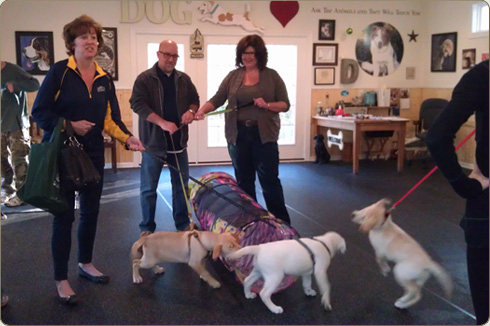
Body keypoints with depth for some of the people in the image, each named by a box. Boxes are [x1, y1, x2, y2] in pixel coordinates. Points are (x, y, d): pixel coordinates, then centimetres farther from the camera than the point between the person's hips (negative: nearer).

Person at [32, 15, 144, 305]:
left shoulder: (105, 79, 7)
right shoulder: (59, 72, -9)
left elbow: (111, 118, 6)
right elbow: (39, 111, -11)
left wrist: (128, 138, -10)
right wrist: (69, 125, -22)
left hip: (93, 153, 6)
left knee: (91, 210, 14)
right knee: (65, 214, 0)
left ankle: (86, 263, 34)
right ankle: (61, 279, 12)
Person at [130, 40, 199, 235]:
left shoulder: (184, 79, 9)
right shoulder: (145, 79, -6)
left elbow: (195, 99, 17)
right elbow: (137, 104, -16)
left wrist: (190, 111, -8)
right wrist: (162, 123, -27)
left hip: (178, 140, 4)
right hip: (154, 141, -4)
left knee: (181, 184, 13)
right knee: (149, 188, 3)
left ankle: (183, 223, 26)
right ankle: (147, 228, 15)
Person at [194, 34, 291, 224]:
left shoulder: (272, 76, 1)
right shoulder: (233, 76, 7)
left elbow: (285, 104, 0)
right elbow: (217, 100, 2)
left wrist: (267, 105, -18)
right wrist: (202, 110, -16)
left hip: (264, 135, -3)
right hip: (238, 135, 3)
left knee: (269, 180, 0)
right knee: (243, 180, 10)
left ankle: (282, 222, 12)